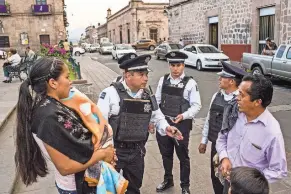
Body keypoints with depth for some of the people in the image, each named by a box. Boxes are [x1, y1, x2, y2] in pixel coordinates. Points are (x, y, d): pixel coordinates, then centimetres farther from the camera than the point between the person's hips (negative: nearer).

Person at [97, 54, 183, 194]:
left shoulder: (148, 97, 2)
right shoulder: (111, 93, -14)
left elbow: (158, 118, 15)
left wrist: (166, 128, -6)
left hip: (137, 152, 5)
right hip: (113, 150, -4)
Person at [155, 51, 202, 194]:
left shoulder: (190, 83, -10)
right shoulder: (163, 80, 3)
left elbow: (196, 105, -10)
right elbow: (157, 101, 8)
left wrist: (183, 115, -24)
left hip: (181, 124, -4)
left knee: (183, 156, 11)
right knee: (166, 154, 20)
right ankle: (168, 180, 44)